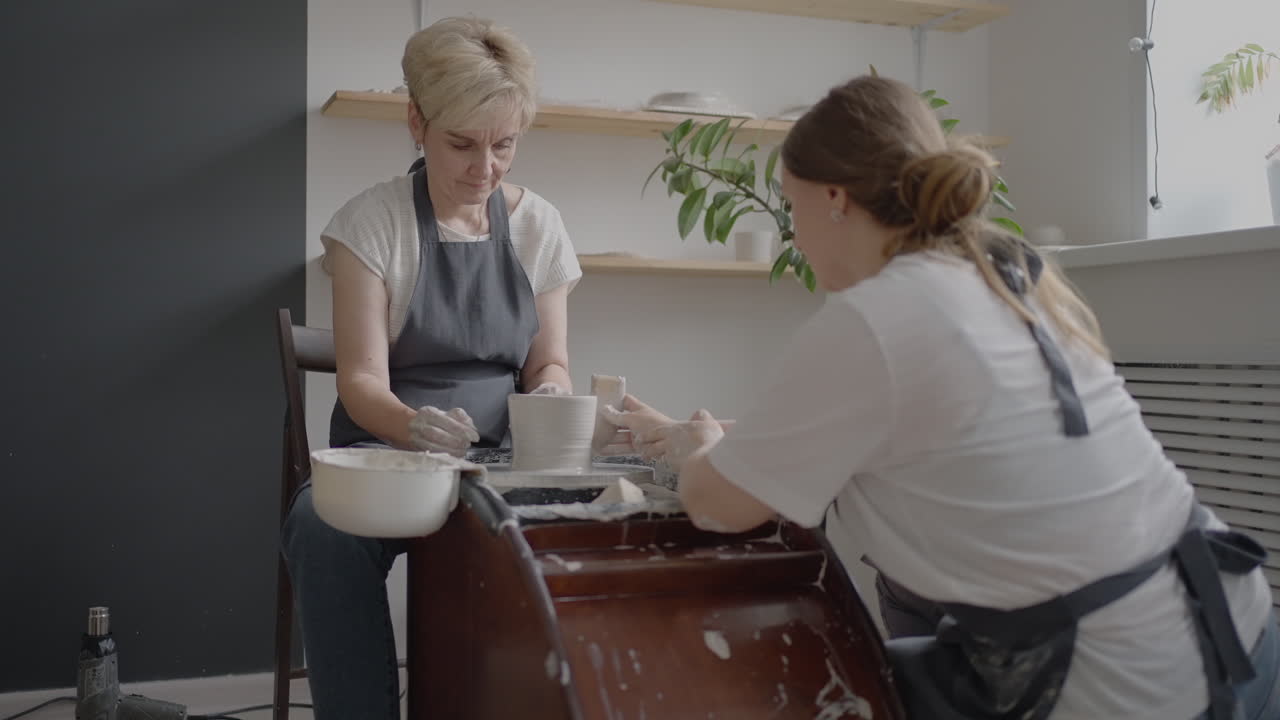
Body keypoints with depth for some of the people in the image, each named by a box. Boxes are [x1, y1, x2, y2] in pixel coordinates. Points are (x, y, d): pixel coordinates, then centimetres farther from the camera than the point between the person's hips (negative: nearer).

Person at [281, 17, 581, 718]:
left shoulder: (539, 225, 6)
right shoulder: (372, 221, -4)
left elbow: (550, 362, 10)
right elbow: (361, 380, -10)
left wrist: (550, 393, -14)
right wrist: (413, 426, -32)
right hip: (388, 448, -2)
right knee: (322, 526, -37)